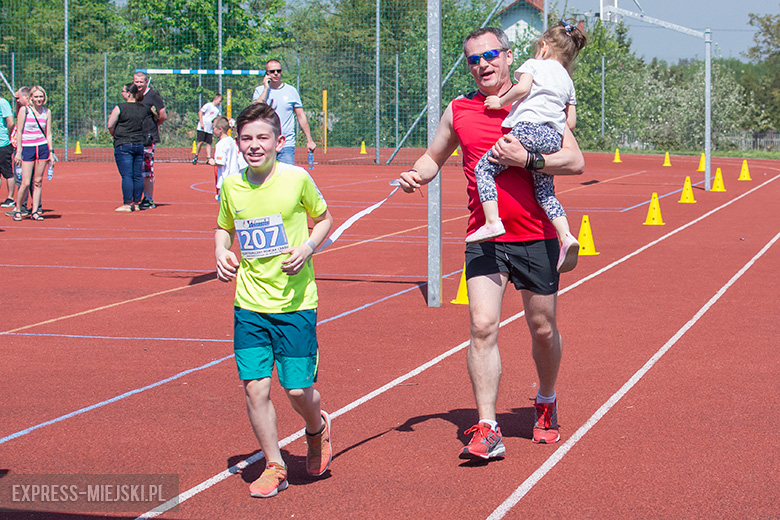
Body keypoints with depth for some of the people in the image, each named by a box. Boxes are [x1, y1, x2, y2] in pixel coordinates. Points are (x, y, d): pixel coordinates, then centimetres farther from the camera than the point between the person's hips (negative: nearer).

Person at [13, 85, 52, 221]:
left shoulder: (47, 112, 7)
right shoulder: (24, 110, -3)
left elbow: (48, 133, 12)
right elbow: (19, 132, -2)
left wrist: (51, 152, 7)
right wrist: (18, 152, -7)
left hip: (42, 148, 3)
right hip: (27, 148, -3)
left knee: (38, 182, 3)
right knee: (25, 183, -6)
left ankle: (35, 211, 9)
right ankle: (18, 210, 10)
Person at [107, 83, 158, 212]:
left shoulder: (120, 108, -8)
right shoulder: (143, 109, 7)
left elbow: (110, 125, -7)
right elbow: (155, 115, 22)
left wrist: (114, 134, 10)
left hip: (123, 145, -5)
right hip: (139, 145, 5)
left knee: (126, 176, -6)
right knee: (138, 175, 7)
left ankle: (127, 204, -8)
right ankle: (137, 202, 11)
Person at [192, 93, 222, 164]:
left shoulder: (218, 109, 12)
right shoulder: (208, 105, -6)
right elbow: (200, 112, -8)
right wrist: (201, 123, -14)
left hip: (210, 129, 6)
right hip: (203, 127, -6)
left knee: (209, 143, 0)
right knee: (201, 142, -10)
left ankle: (208, 158, 0)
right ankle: (196, 156, 3)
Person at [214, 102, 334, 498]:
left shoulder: (297, 179, -9)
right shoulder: (231, 186, 0)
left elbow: (324, 218, 7)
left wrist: (308, 247, -11)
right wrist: (221, 252, -2)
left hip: (296, 302, -3)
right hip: (250, 304, 3)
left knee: (298, 390, -2)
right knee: (255, 387, -3)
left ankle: (317, 428, 33)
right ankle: (274, 467, 14)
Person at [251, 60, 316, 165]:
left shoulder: (291, 90, 7)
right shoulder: (259, 91, 7)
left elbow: (301, 116, 9)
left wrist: (309, 140, 7)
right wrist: (266, 88, -8)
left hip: (287, 145, -1)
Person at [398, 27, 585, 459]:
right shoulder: (458, 111, 6)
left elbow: (576, 162, -7)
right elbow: (434, 156, 22)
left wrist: (526, 160, -20)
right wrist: (416, 176, 0)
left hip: (535, 237, -1)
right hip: (484, 240, 1)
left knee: (543, 331, 10)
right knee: (482, 326, -13)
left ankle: (546, 404, 37)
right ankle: (487, 431, -12)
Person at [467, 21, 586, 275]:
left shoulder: (533, 64, 13)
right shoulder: (568, 81, 28)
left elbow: (522, 88, -9)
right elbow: (571, 122, 23)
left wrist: (501, 102, 5)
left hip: (528, 129, -6)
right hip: (554, 138, 6)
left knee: (484, 167, 0)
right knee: (545, 192, 12)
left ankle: (492, 222, -17)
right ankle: (566, 237, -10)